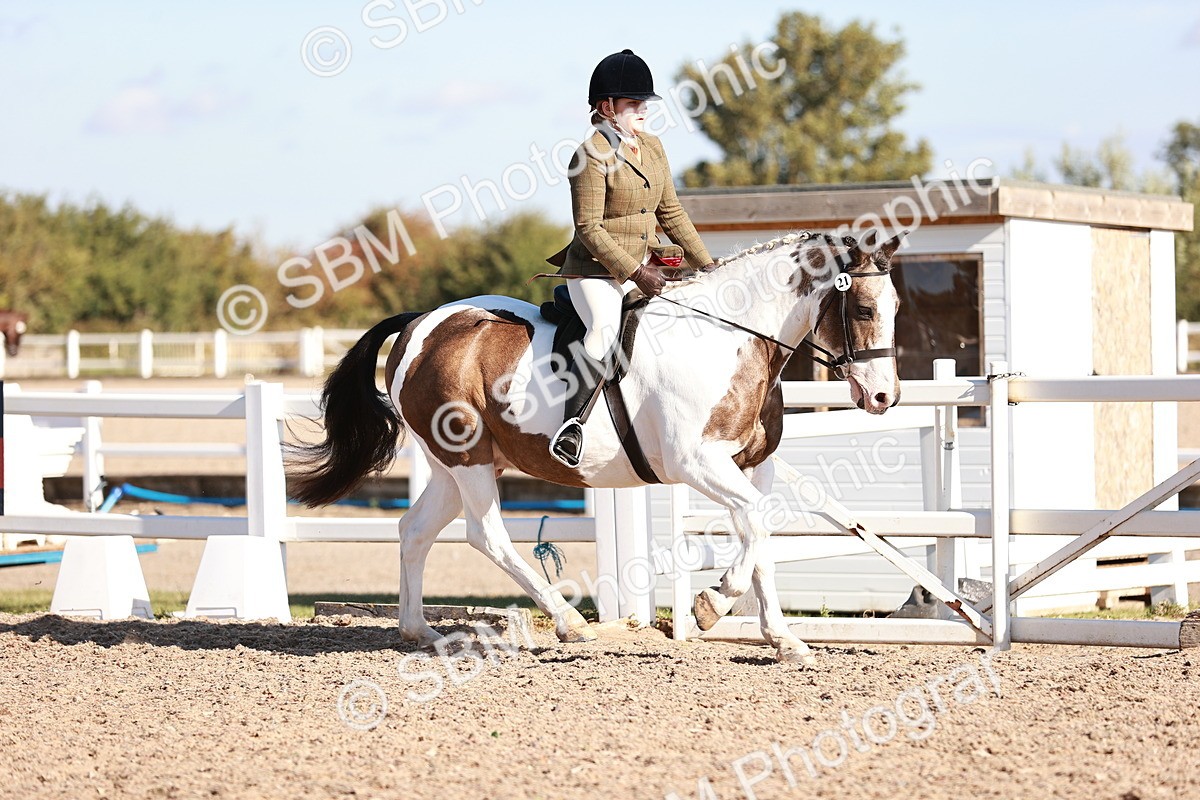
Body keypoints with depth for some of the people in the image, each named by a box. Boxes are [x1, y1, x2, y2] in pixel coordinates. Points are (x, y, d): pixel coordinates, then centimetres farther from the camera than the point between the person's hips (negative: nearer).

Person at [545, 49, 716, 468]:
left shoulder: (652, 147, 11)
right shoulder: (591, 155, -13)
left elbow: (671, 213, 18)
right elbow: (589, 229, -16)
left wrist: (706, 265, 12)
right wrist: (635, 273, -19)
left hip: (645, 268, 9)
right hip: (596, 272, -9)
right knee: (605, 332, -33)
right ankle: (570, 425, -31)